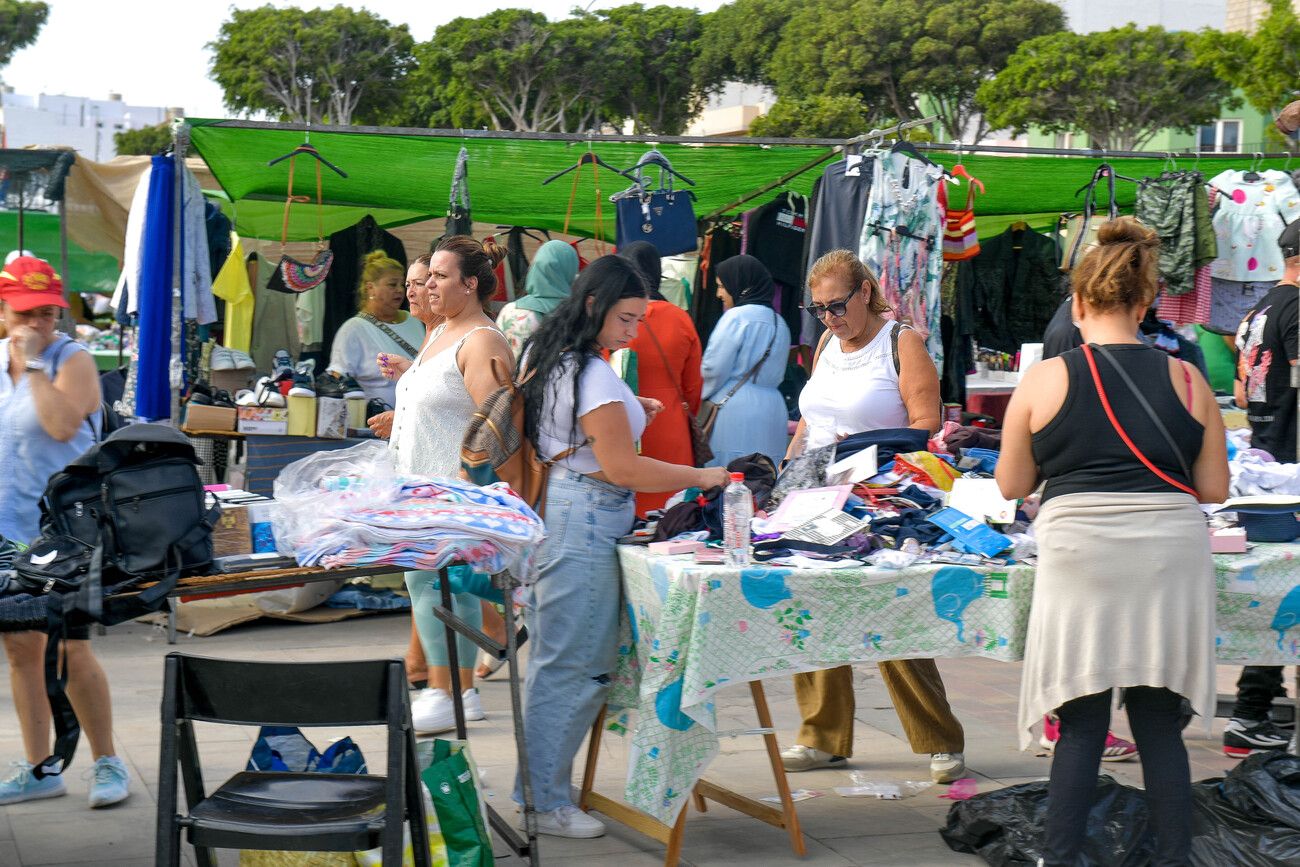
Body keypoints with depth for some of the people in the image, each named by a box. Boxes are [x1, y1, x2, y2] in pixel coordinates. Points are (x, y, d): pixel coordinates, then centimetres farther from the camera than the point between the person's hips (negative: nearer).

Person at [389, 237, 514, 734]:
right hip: (428, 485, 10)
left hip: (456, 486, -10)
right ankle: (464, 692, 15)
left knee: (427, 577, -14)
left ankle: (442, 696, -12)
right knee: (454, 583, 11)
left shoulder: (482, 342, -13)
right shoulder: (441, 334, 18)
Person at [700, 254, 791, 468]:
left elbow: (715, 370, -9)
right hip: (773, 409, 8)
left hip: (735, 408, -7)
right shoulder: (780, 323, 16)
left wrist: (699, 398, 7)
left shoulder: (737, 317, -8)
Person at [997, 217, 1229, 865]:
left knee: (1081, 725, 7)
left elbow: (1011, 486, 6)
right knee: (1160, 726, 9)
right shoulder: (1186, 380, 2)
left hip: (1081, 559, -1)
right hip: (1169, 558, 1)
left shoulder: (1045, 379, -1)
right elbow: (1214, 489, 6)